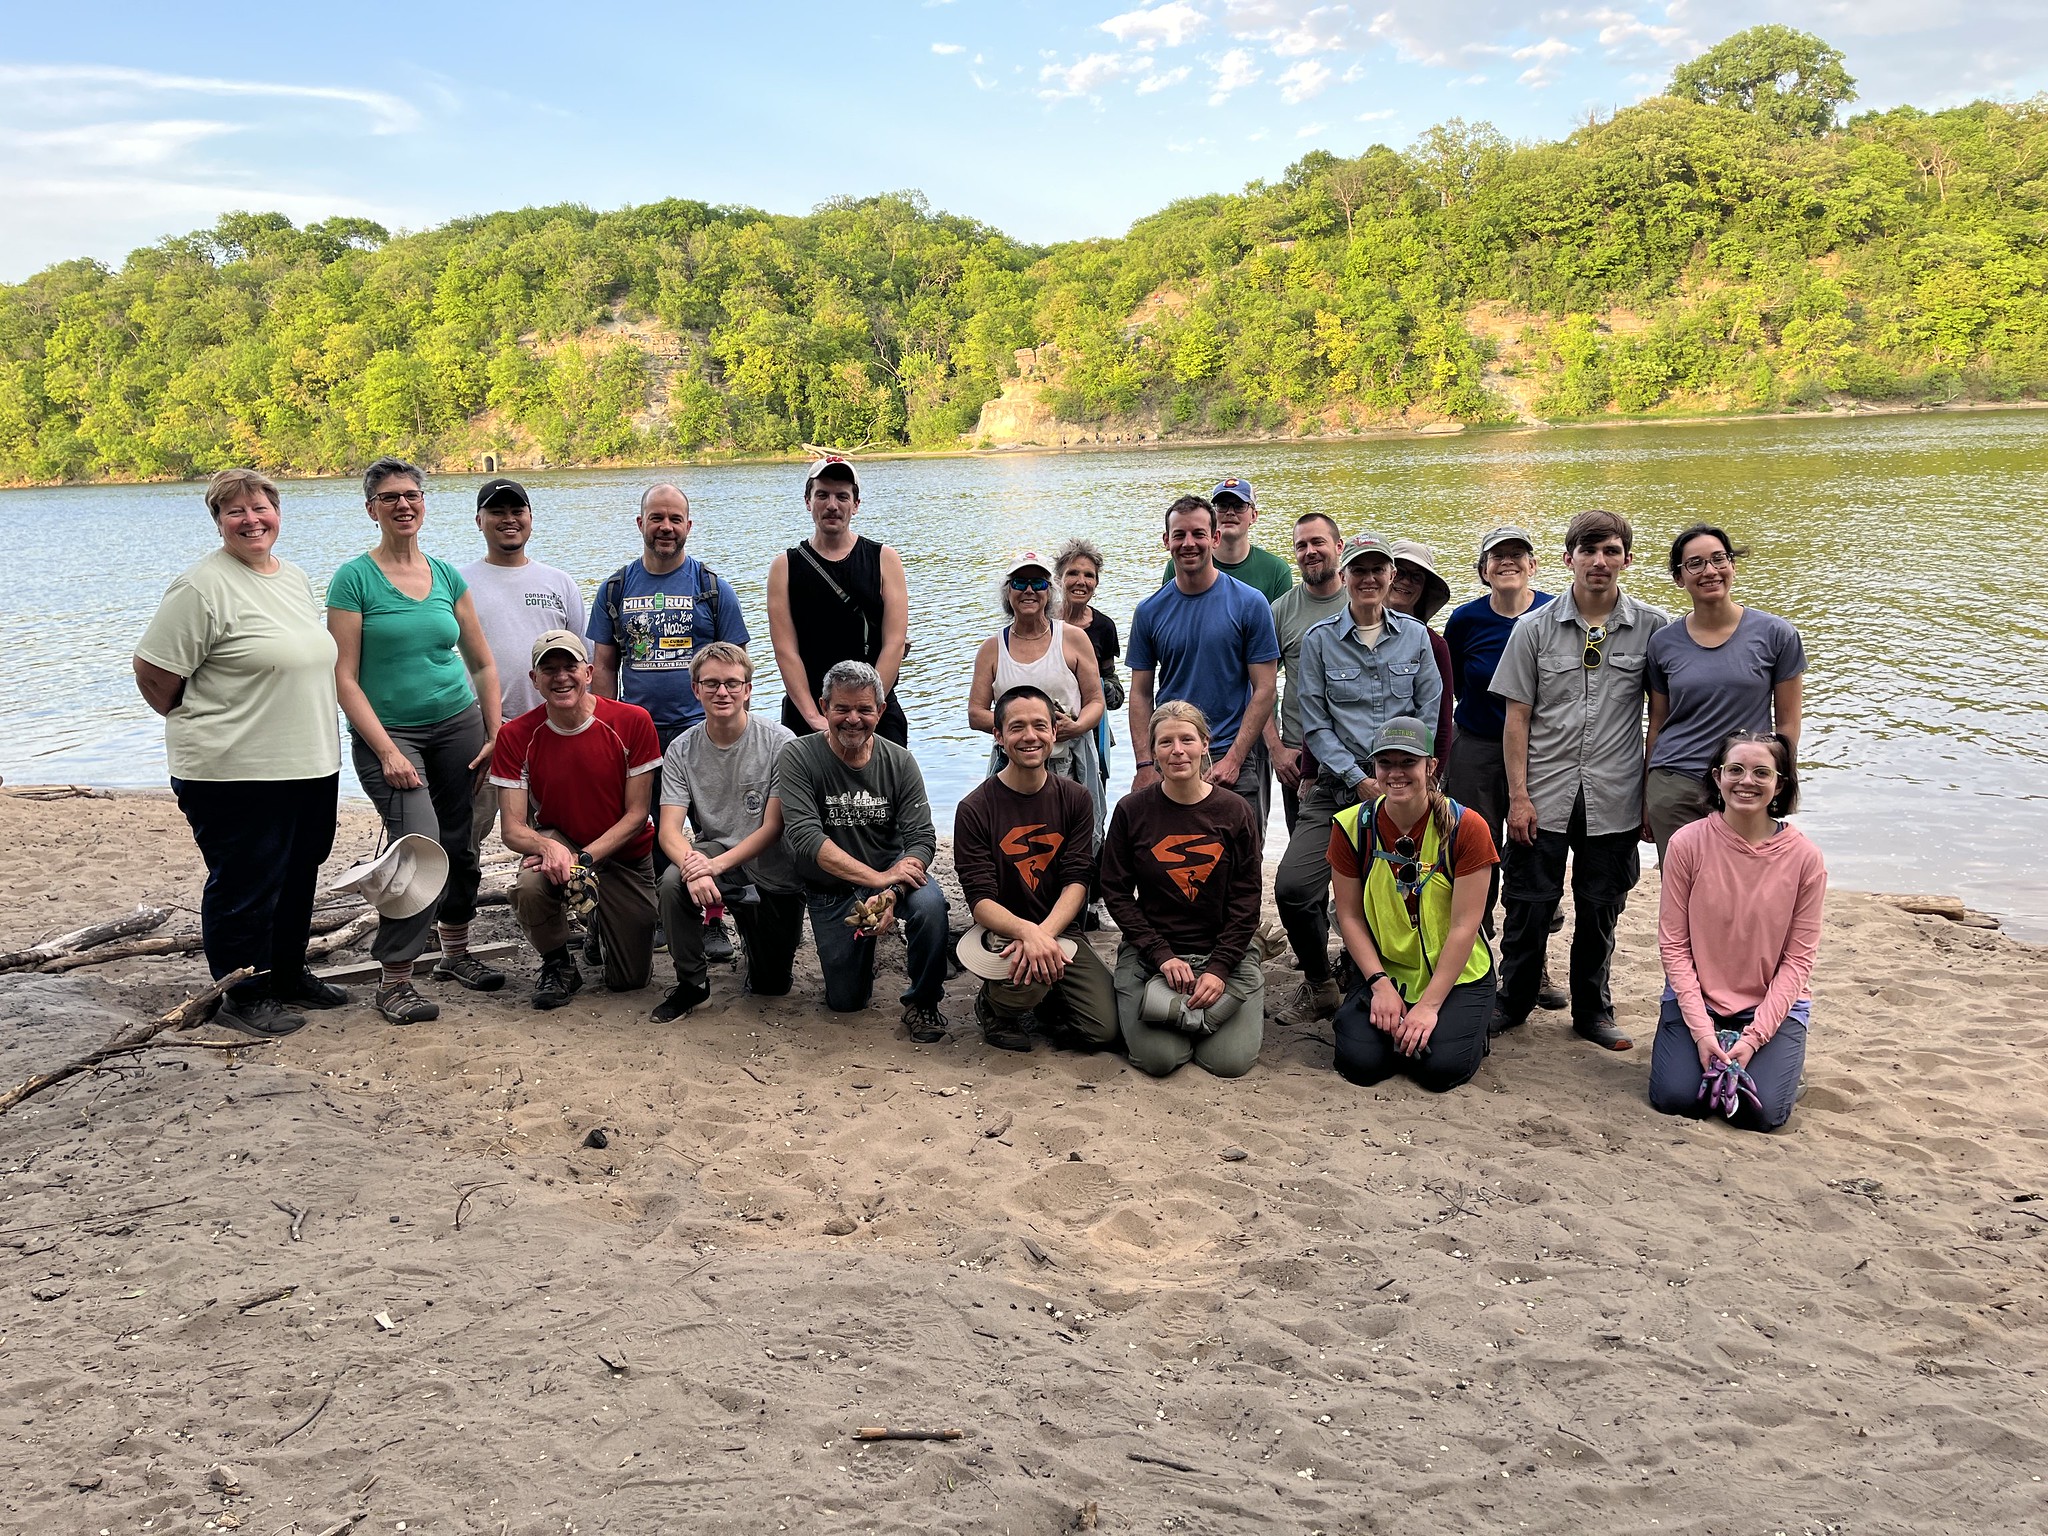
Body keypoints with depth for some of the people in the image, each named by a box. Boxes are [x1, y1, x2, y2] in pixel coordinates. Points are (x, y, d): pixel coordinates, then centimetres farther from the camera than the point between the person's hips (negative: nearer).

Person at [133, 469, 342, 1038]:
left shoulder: (295, 578, 12)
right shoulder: (203, 587, -14)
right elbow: (152, 672, -13)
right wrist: (199, 728, 0)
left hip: (310, 766, 8)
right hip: (235, 774, -8)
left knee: (297, 877, 18)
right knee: (244, 885, 2)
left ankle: (288, 975, 34)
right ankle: (243, 996, 15)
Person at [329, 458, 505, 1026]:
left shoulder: (447, 575, 8)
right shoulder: (355, 579, -6)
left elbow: (483, 664, 14)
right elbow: (344, 677, -10)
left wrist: (494, 735, 5)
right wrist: (387, 751, -16)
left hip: (458, 725, 5)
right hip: (387, 731, -5)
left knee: (461, 846, 10)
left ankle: (455, 952, 31)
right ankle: (393, 979, -6)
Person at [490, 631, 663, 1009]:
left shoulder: (632, 722, -16)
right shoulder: (516, 736, -13)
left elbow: (637, 815, -13)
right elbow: (512, 828, -14)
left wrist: (583, 859, -26)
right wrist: (550, 848, -36)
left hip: (624, 856, 0)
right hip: (557, 841, 0)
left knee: (631, 979, -2)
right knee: (531, 886, -37)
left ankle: (604, 920, 35)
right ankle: (558, 965, -4)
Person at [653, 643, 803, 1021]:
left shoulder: (779, 742, -16)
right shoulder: (682, 750, -7)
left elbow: (773, 827, -17)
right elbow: (670, 830, -14)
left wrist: (716, 865, -31)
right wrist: (693, 866, -37)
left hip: (773, 873, -1)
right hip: (714, 854, 1)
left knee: (772, 987, 4)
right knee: (673, 881, -33)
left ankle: (752, 926, 39)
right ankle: (691, 982, -11)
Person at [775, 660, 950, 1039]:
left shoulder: (899, 762, -8)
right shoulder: (798, 758, -14)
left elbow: (921, 837, -14)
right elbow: (804, 838, -24)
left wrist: (890, 894, -32)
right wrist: (877, 878, -31)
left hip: (892, 874, 0)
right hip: (831, 890, 0)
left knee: (930, 904, -33)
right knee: (846, 1000, 3)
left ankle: (922, 1002, -8)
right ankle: (863, 946, 37)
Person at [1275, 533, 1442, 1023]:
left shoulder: (1414, 635, 7)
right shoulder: (1319, 640, 3)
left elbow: (1429, 712, 7)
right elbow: (1316, 725, 1)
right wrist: (1359, 780, -8)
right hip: (1339, 784, -1)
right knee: (1293, 886, -14)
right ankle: (1319, 987, 7)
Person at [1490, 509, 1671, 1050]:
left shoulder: (1653, 627, 0)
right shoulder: (1534, 628, 0)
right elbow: (1517, 716, 1)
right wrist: (1518, 795, -5)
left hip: (1613, 799, 0)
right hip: (1544, 796, 0)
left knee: (1600, 911, 11)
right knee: (1528, 904, 6)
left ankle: (1593, 1010, 28)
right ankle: (1513, 1001, 25)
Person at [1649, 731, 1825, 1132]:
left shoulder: (1804, 858, -9)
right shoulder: (1688, 843, -10)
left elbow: (1799, 959, -6)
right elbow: (1673, 944, -8)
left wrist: (1754, 1036, -14)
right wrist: (1701, 1029, -15)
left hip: (1772, 1006, 0)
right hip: (1695, 997, 0)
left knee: (1761, 1112, -18)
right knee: (1675, 1097, -17)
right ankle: (1702, 1050, 17)